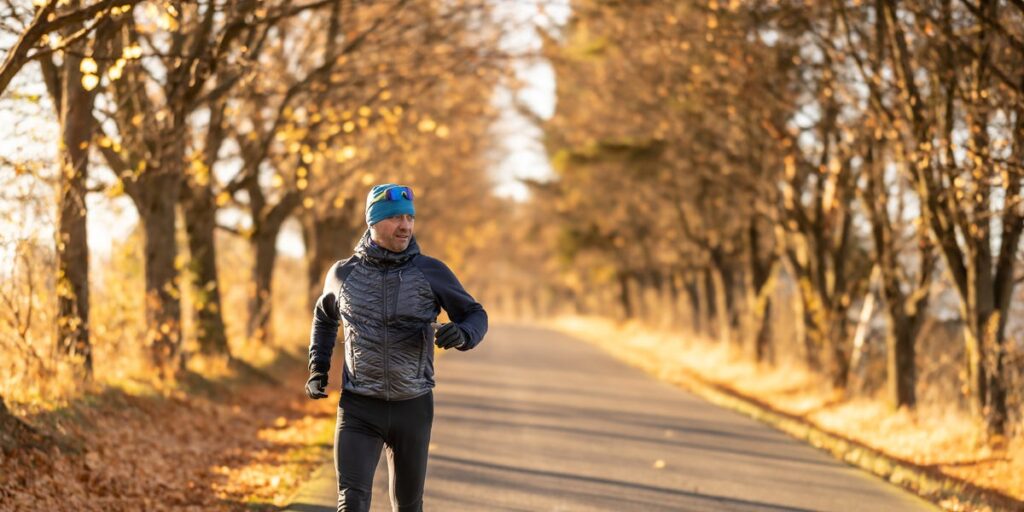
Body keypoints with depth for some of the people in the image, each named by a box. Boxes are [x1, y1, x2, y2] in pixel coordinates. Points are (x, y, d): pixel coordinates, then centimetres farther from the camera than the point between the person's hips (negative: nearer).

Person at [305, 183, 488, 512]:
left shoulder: (431, 272, -5)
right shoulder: (344, 273, 0)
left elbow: (475, 316, 2)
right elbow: (325, 315, 21)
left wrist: (461, 334, -23)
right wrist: (317, 370, 9)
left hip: (412, 408, 1)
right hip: (359, 410, -1)